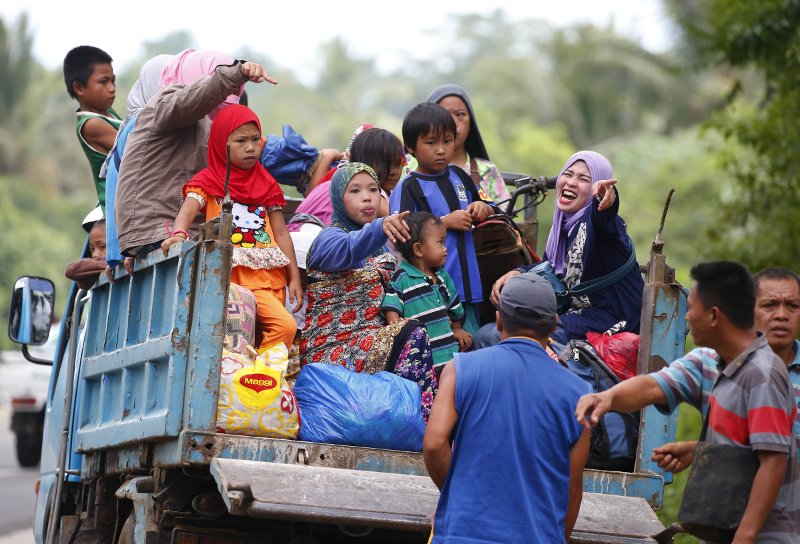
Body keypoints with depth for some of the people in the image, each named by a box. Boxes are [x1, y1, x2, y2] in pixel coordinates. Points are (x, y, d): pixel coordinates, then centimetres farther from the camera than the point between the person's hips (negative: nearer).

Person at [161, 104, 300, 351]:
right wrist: (179, 233, -35)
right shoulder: (208, 180, 6)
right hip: (232, 274, -6)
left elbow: (281, 233, 18)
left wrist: (294, 278, 12)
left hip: (269, 275, 6)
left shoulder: (266, 184, 18)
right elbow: (188, 210, -12)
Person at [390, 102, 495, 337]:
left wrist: (482, 209, 4)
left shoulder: (458, 176, 13)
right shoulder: (408, 187, -7)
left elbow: (486, 208, 28)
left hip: (467, 282, 7)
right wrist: (446, 222, -15)